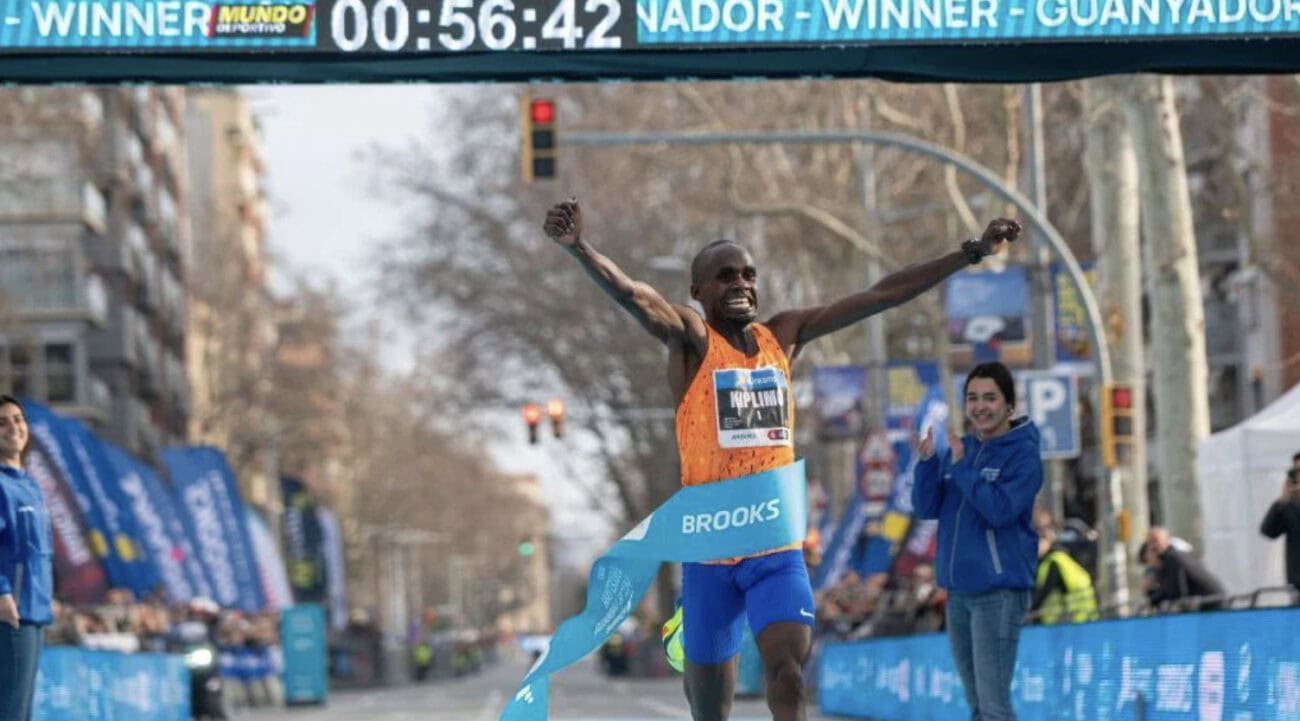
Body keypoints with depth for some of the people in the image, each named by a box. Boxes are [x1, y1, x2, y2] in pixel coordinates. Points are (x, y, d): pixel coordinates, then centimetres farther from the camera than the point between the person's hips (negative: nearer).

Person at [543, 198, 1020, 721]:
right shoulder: (691, 339, -4)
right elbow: (631, 295, -23)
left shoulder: (784, 335, 8)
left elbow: (882, 295, 9)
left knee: (788, 668, -18)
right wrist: (577, 247, -43)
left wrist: (972, 253, 8)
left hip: (778, 545, 2)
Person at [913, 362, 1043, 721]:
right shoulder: (959, 449, 11)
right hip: (958, 591, 7)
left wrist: (961, 467, -19)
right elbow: (927, 507, 6)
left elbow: (1001, 509, -20)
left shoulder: (1023, 454, -8)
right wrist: (927, 461, -9)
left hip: (999, 592, -7)